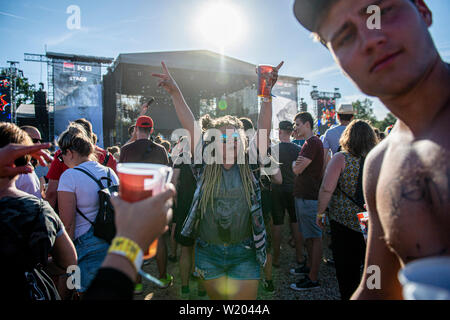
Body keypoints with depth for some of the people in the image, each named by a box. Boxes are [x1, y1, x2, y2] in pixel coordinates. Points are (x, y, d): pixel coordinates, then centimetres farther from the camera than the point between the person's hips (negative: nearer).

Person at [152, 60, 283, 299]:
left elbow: (263, 130, -11)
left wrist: (267, 94, -22)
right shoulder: (206, 166, -2)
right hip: (208, 253, 1)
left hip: (244, 253, 0)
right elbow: (191, 127, -8)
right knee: (217, 297, 17)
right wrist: (175, 93, -14)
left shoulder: (249, 165, -2)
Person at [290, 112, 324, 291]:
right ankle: (309, 265, 34)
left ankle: (313, 279, 4)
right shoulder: (308, 143, 17)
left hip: (309, 197, -10)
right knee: (308, 235, 20)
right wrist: (297, 164, -1)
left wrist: (294, 163, 1)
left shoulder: (313, 142, -15)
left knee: (314, 236, -3)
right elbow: (297, 168, 19)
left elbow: (297, 169, -19)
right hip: (303, 195, 10)